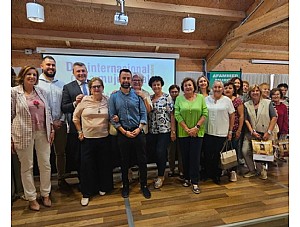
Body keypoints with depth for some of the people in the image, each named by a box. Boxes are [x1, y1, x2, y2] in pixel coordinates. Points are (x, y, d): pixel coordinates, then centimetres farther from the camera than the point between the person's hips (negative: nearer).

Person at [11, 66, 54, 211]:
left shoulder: (41, 91, 8)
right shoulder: (14, 92, -2)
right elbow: (11, 115, -3)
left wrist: (51, 129, 7)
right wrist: (11, 138, -4)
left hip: (42, 133, 4)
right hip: (24, 134, -3)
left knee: (46, 165, 9)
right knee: (27, 166, 9)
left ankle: (45, 194, 28)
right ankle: (31, 198, 26)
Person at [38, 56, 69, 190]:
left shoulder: (61, 84, 10)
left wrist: (61, 120, -5)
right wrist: (51, 122, -10)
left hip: (60, 124, 3)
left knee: (61, 153, 12)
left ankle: (61, 179, 27)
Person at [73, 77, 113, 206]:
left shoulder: (107, 101, 0)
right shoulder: (85, 100, -3)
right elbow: (75, 117, 6)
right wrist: (79, 131, 3)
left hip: (104, 138, 1)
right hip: (87, 138, -1)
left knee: (104, 164, 12)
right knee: (87, 165, 5)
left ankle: (103, 187, 35)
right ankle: (86, 193, 22)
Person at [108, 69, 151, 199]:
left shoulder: (137, 95, 3)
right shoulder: (114, 97, 1)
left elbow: (143, 113, 2)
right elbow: (112, 117, -3)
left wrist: (139, 128, -10)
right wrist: (124, 132, -9)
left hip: (138, 132, 1)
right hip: (122, 133, 0)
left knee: (142, 160, 7)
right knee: (124, 161, 12)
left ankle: (144, 185, 26)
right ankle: (125, 186, 32)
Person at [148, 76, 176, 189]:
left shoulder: (167, 97, -4)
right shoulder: (149, 98, 9)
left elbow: (172, 114, -6)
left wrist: (173, 131, -9)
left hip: (164, 130, -4)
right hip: (152, 131, 5)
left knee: (161, 153, -5)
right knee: (155, 153, 10)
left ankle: (161, 176, 16)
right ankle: (161, 174, 30)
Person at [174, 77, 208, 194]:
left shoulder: (201, 97, 3)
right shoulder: (179, 99, 1)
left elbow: (205, 113, -2)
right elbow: (177, 115, -5)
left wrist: (196, 127, -10)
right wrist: (187, 129, -10)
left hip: (197, 132, 0)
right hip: (183, 133, 1)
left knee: (195, 157, 2)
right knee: (185, 156, 10)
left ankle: (195, 182, 13)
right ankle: (187, 178, 27)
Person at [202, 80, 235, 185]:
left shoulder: (227, 100, 1)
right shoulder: (206, 99, 4)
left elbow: (232, 116, 4)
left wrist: (230, 131, 2)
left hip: (222, 133, -1)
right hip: (208, 132, 1)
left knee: (218, 156, 7)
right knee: (207, 154, 6)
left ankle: (217, 176, 26)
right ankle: (207, 173, 26)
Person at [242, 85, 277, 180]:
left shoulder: (267, 103, 1)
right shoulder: (246, 105, 5)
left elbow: (274, 117, -3)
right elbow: (246, 120, 1)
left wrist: (268, 132, -10)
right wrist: (252, 132, -10)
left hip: (265, 134, -1)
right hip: (251, 134, 1)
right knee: (245, 151, -10)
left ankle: (262, 169, 30)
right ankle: (252, 170, 11)